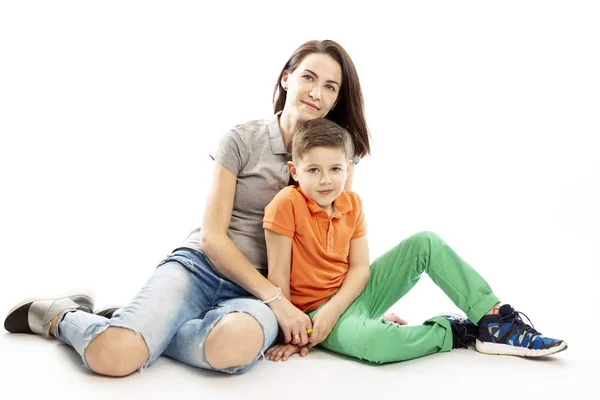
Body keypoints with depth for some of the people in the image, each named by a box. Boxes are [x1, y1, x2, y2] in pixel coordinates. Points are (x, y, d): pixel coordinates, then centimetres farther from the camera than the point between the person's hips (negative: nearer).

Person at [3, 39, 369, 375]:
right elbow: (211, 236, -4)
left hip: (257, 292, 2)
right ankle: (59, 315, 8)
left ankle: (138, 330, -8)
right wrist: (276, 298, -13)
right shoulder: (242, 140, -1)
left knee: (238, 343, -38)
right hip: (199, 266, -1)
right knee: (113, 355, -29)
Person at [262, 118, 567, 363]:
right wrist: (288, 335, -18)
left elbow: (360, 268, -5)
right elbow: (278, 274, -19)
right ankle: (453, 332, -12)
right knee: (374, 341, -40)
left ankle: (494, 321, -9)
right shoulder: (286, 204, -20)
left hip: (352, 292, 6)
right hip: (315, 308, -6)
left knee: (425, 243, -5)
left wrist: (332, 310, -21)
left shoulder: (351, 204, -2)